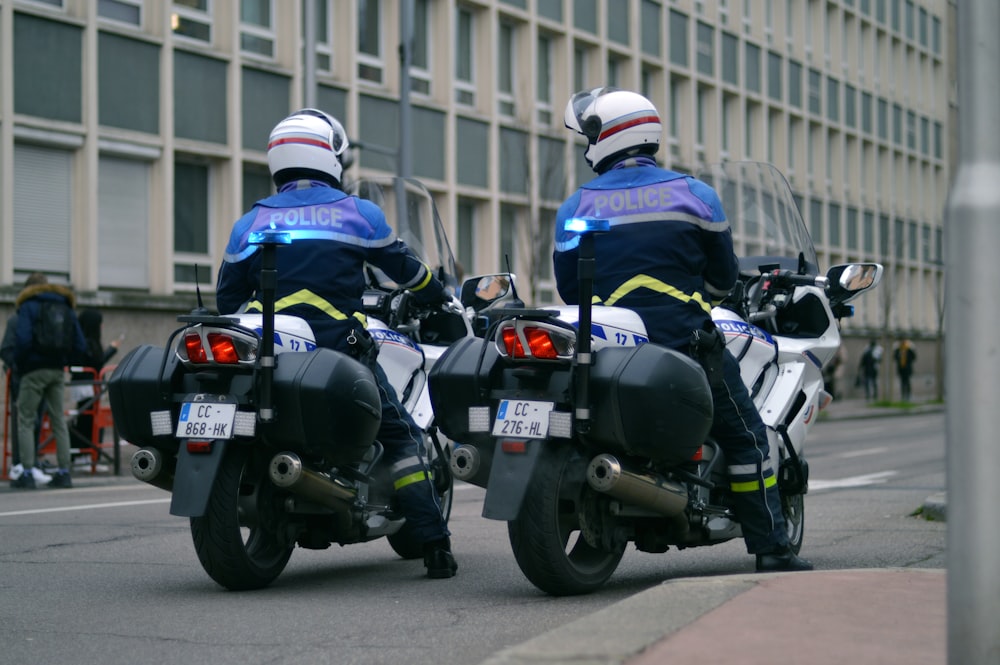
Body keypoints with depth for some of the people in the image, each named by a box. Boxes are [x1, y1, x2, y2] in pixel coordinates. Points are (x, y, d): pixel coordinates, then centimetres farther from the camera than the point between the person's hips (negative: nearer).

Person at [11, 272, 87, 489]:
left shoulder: (28, 306, -4)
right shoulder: (66, 307, 12)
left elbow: (23, 339, -17)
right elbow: (80, 345, 6)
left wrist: (19, 364, -3)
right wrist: (63, 359, 14)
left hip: (34, 371, -5)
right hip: (58, 371, 5)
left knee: (25, 420, 2)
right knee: (58, 420, 12)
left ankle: (27, 473, -4)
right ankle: (63, 472, 10)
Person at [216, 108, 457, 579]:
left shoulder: (251, 222, 11)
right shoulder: (358, 213, 5)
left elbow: (227, 298, 15)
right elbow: (405, 269, 16)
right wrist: (440, 298, 35)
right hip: (340, 350, -3)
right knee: (399, 434, 6)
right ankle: (434, 545, -2)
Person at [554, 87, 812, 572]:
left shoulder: (576, 206, 2)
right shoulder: (694, 193, 1)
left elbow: (568, 288, 5)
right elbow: (725, 275, 9)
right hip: (687, 343, -1)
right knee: (744, 435, 9)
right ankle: (771, 549, 6)